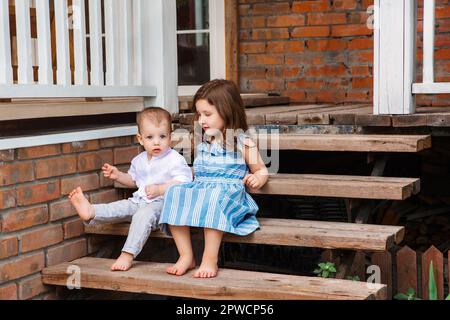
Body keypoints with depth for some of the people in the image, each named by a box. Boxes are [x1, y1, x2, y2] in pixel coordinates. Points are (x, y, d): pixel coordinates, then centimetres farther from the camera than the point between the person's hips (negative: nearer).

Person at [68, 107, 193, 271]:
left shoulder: (175, 159, -8)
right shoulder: (139, 160, 15)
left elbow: (183, 182, -18)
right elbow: (133, 180, 32)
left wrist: (160, 189, -28)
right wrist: (118, 175, 14)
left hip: (162, 202, -8)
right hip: (139, 200, 8)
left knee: (143, 214, -32)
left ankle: (127, 254, -37)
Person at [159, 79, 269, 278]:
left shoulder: (243, 143, 5)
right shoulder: (202, 142, 20)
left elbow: (262, 170, 12)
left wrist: (257, 179, -9)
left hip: (227, 190, -5)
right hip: (199, 189, 5)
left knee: (214, 197, -40)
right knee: (174, 193, -26)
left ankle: (210, 259, -37)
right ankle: (186, 256, -25)